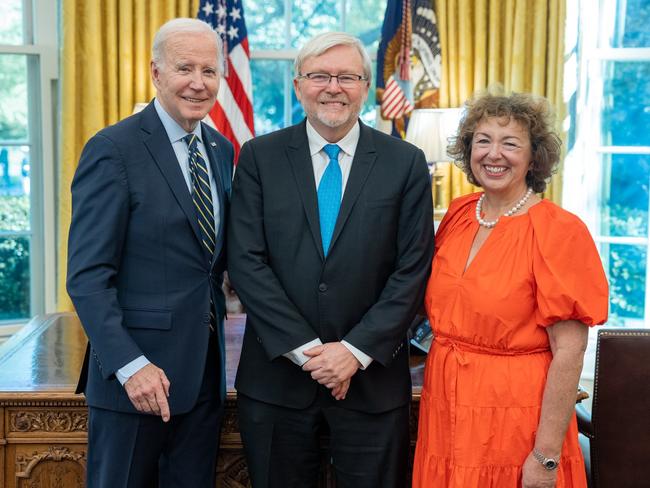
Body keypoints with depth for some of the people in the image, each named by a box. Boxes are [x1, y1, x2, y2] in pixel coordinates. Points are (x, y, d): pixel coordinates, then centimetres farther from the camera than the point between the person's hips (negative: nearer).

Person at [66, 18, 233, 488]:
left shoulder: (222, 150, 10)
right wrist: (130, 365, -21)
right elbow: (87, 276, -14)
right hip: (135, 375, -6)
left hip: (204, 371, 6)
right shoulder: (113, 150, -11)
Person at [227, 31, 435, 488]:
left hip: (372, 377, 0)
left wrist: (356, 349, -11)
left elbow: (413, 268, -3)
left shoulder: (406, 162, 0)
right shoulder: (260, 157, 0)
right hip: (276, 372, 1)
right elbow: (246, 261, -6)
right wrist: (305, 348, -12)